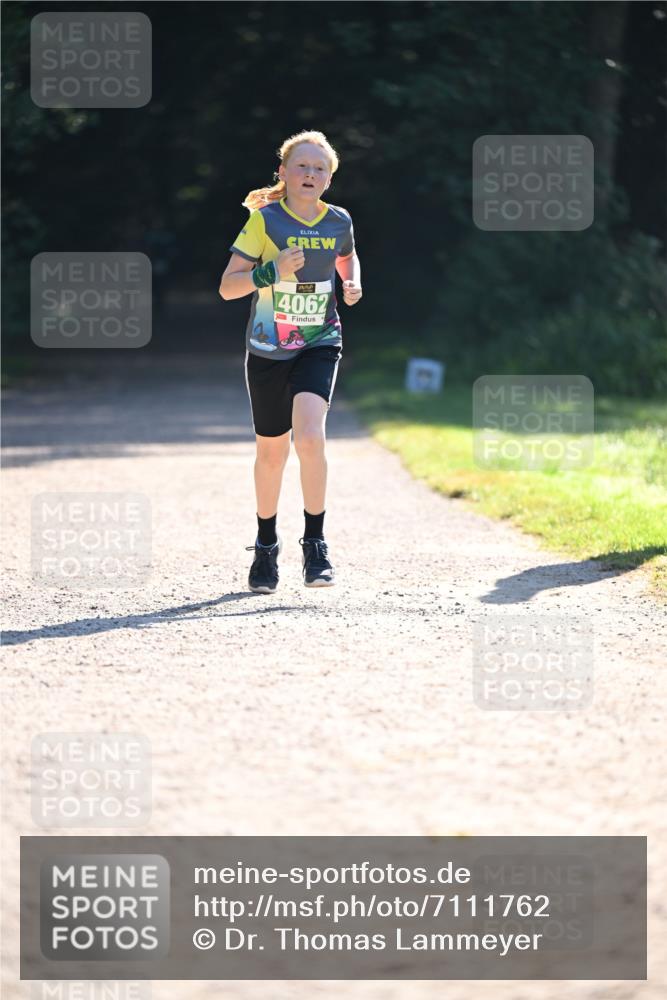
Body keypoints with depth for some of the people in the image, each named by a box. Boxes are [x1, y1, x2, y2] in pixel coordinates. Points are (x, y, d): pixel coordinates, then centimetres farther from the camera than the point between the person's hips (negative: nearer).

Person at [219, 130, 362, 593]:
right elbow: (227, 286, -10)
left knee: (310, 437, -23)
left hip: (319, 346, 0)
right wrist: (273, 271, -26)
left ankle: (315, 544, -11)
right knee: (272, 451, 10)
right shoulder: (265, 220, -9)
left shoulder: (339, 221, 0)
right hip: (268, 349, 0)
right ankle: (266, 545, 32)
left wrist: (353, 285, 2)